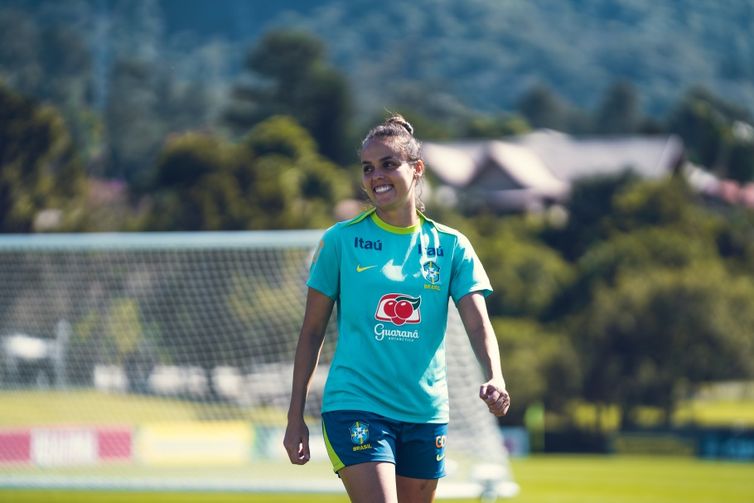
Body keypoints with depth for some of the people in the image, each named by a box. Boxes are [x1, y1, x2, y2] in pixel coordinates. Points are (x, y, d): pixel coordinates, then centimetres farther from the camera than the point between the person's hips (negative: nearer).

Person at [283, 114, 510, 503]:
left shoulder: (450, 246, 5)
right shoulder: (341, 240, 1)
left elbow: (478, 324, -3)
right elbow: (312, 332, 4)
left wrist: (494, 378, -24)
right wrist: (295, 417, 2)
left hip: (425, 413, 3)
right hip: (355, 407, -3)